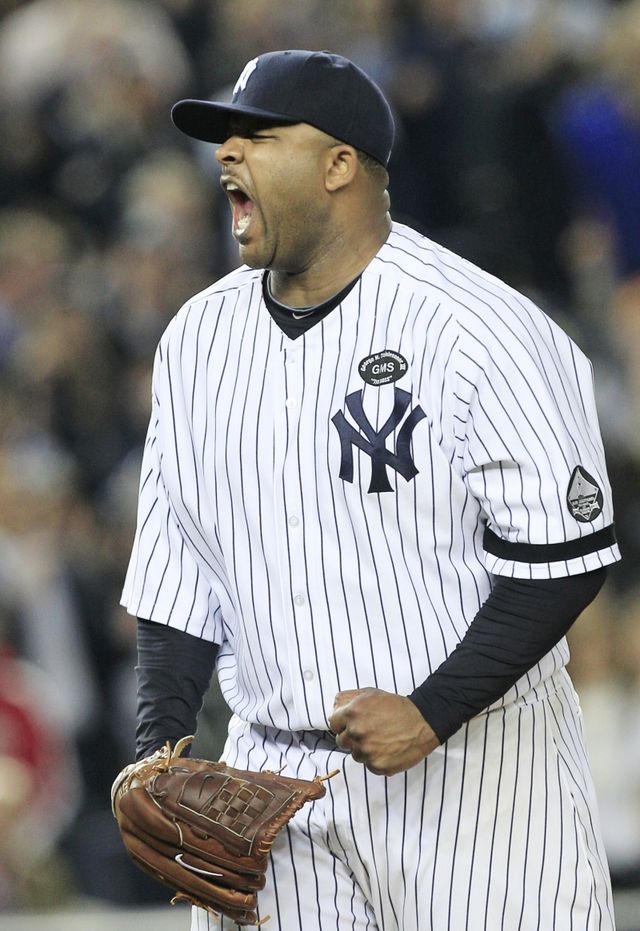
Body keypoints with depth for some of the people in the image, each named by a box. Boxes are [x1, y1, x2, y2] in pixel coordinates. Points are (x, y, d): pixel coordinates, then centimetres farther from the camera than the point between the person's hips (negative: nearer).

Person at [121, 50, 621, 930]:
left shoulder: (484, 331, -11)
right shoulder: (199, 336, 10)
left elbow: (565, 556, -13)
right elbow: (178, 571, 15)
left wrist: (432, 715, -19)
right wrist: (160, 745, 3)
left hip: (470, 771, -5)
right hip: (273, 782, 5)